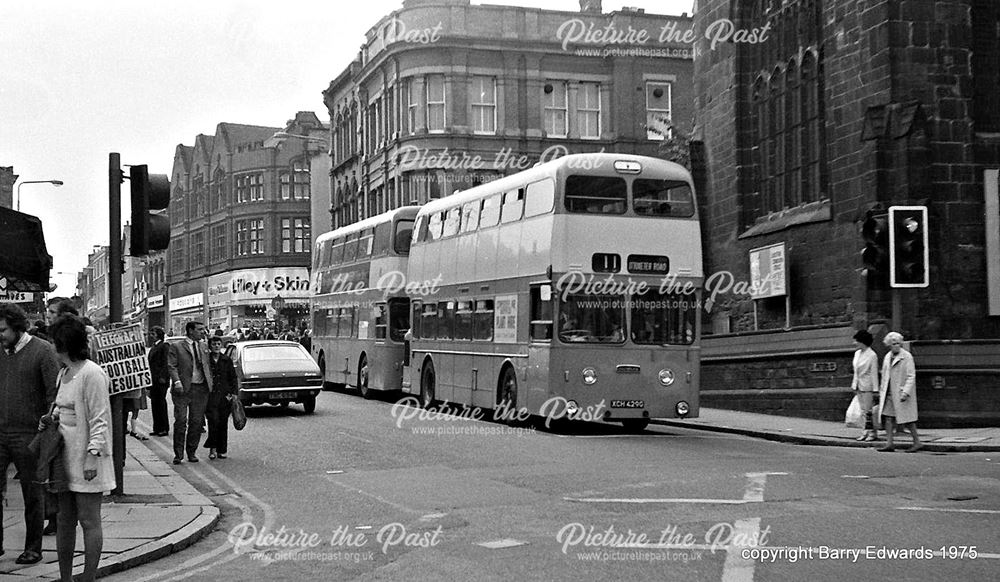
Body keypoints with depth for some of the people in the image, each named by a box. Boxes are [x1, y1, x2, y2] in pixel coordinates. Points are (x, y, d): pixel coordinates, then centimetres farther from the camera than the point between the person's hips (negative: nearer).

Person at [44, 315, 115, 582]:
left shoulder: (92, 374, -15)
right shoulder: (64, 374, 13)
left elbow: (99, 420, -17)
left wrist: (93, 456, -21)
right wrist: (53, 418, 6)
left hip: (86, 461, -9)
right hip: (65, 458, 9)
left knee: (89, 521, -1)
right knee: (64, 520, 12)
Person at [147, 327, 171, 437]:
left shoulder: (164, 346, -8)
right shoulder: (153, 347, 18)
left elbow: (166, 363, -14)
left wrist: (162, 377, -19)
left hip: (161, 379, -9)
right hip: (154, 380, 9)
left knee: (161, 403, -5)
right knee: (154, 403, 9)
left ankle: (164, 428, 1)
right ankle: (157, 428, 13)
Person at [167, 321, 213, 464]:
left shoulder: (204, 347, 18)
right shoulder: (176, 347, 2)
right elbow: (172, 366, -6)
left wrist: (211, 383, 7)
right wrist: (177, 381, -20)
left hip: (201, 388, 4)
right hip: (183, 388, -4)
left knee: (197, 422, 4)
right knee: (181, 420, -8)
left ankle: (191, 452, 14)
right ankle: (178, 454, -1)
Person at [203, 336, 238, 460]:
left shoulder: (227, 361, 11)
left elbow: (233, 377, 13)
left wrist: (234, 392, 2)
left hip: (225, 396, 2)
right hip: (210, 395, -2)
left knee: (223, 423, 5)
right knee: (214, 421, -14)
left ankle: (222, 450, 13)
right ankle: (212, 448, -3)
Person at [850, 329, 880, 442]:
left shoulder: (872, 355, -12)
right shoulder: (857, 353, 9)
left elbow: (874, 373, -12)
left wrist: (875, 390, -13)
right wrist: (854, 385, 13)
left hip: (868, 386, -7)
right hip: (860, 385, 7)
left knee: (868, 409, -5)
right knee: (864, 409, 8)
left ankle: (872, 432, 3)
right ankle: (867, 431, 12)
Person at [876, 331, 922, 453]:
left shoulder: (907, 357, -9)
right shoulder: (887, 357, 12)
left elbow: (911, 376, -13)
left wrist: (906, 392, -21)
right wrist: (882, 390, 19)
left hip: (901, 393, -7)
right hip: (889, 393, 7)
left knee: (907, 420, -2)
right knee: (887, 417, 1)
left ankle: (917, 442, 10)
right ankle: (889, 444, 3)